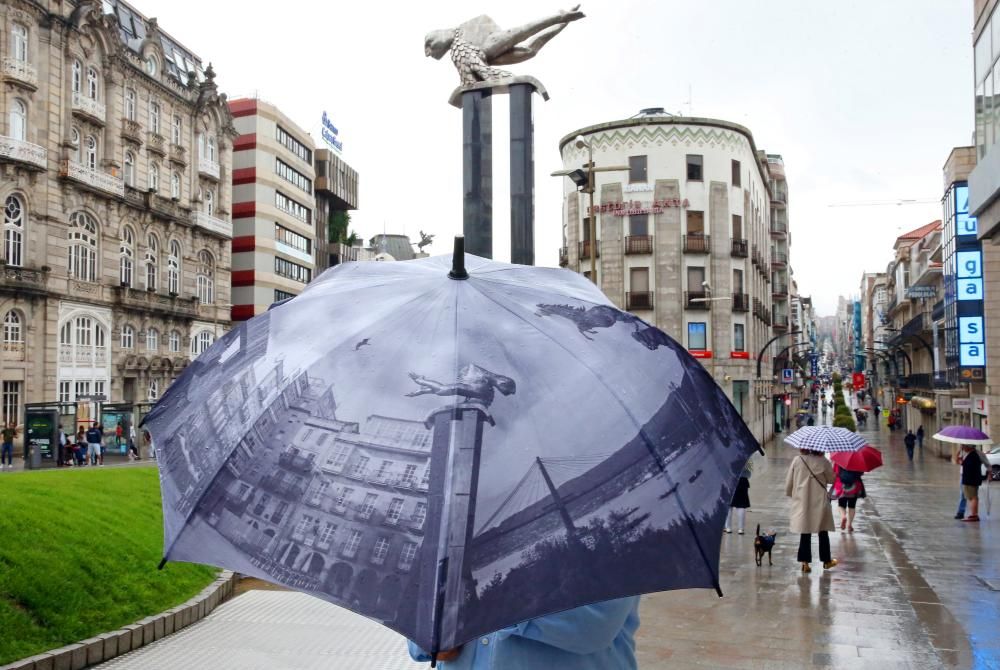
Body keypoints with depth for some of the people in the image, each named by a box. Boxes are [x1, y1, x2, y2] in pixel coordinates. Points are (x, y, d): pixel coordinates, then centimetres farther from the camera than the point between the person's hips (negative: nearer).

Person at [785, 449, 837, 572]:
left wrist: (790, 493, 17)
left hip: (802, 503, 1)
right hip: (820, 502, -1)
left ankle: (805, 562, 4)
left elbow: (788, 481, 0)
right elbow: (831, 479, 3)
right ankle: (826, 561, 24)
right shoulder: (823, 462, -10)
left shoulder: (797, 460, -5)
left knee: (805, 532, 8)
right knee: (823, 532, 14)